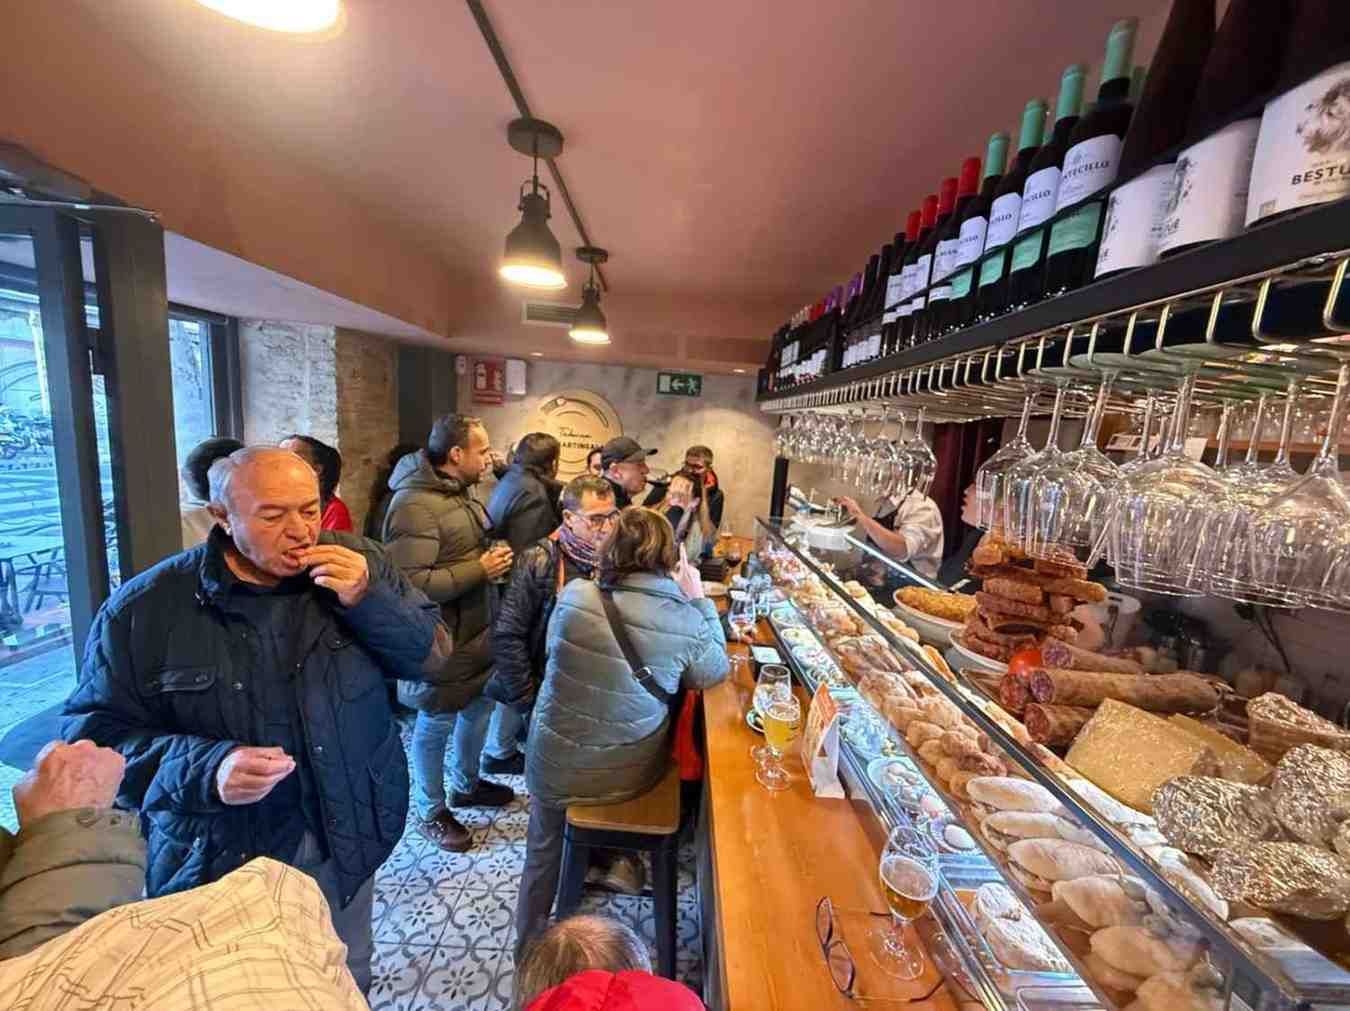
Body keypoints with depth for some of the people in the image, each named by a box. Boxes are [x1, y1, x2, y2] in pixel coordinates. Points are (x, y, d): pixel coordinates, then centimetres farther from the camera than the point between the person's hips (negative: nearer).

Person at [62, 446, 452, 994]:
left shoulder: (358, 562, -11)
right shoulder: (144, 608, -13)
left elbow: (433, 655, -9)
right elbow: (95, 733, -9)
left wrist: (368, 599, -26)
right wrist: (204, 768, -28)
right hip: (215, 858, -2)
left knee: (346, 983, 26)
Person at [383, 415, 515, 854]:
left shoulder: (459, 489, 6)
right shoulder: (414, 505, -25)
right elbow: (410, 584, -30)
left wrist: (494, 557, 3)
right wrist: (479, 570, -26)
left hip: (477, 628, 9)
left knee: (480, 706, 24)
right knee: (436, 726, 12)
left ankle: (466, 784, 48)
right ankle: (431, 813, 36)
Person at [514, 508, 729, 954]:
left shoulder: (574, 596, -20)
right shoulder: (686, 620, -21)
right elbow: (713, 671, 0)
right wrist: (699, 599, -1)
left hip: (555, 766, 0)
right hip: (632, 774, 0)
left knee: (544, 850, 30)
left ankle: (529, 945, 53)